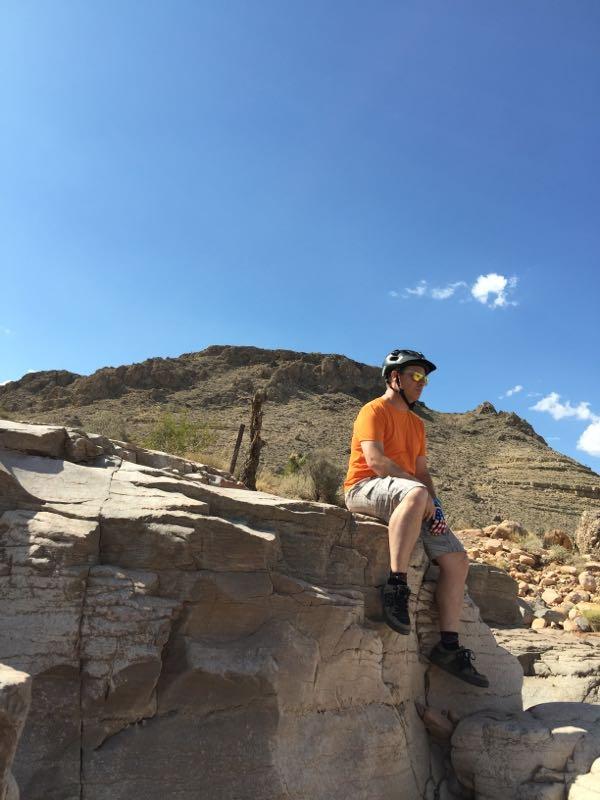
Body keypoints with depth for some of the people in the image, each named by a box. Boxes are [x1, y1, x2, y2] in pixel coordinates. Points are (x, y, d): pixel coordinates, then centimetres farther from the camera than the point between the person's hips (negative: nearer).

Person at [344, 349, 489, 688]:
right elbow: (375, 460, -18)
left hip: (407, 499, 8)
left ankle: (449, 646, 3)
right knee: (415, 494, -41)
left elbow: (423, 471, 17)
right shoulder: (374, 411, -3)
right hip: (367, 488, -8)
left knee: (457, 560, -3)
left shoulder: (417, 423, 23)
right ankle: (396, 585, -36)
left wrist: (434, 503, -3)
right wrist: (424, 493, -18)